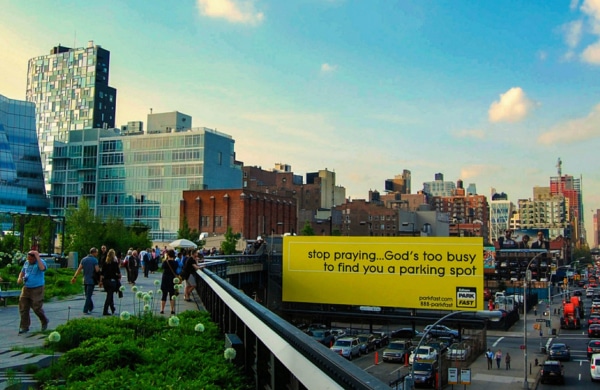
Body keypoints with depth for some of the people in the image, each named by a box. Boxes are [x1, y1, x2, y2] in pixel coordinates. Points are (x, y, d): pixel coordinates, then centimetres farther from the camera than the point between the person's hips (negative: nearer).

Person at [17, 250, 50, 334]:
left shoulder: (41, 262, -11)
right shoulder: (26, 263, 8)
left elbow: (42, 268, -34)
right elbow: (22, 272, 22)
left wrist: (38, 257, -29)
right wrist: (20, 278, 1)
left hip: (37, 289, -6)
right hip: (26, 288, 6)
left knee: (37, 307, -3)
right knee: (23, 307, 2)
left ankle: (45, 322, 23)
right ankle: (24, 327, 13)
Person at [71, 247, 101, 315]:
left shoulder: (84, 259, 5)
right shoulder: (95, 260, -12)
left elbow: (79, 269, 1)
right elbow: (97, 270, -17)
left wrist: (75, 277, 3)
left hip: (85, 280, 6)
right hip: (91, 280, -5)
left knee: (87, 295, 17)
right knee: (88, 296, -1)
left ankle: (91, 308, 27)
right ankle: (85, 310, -2)